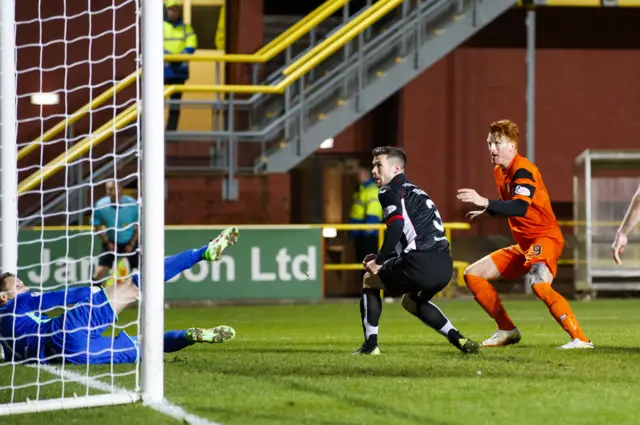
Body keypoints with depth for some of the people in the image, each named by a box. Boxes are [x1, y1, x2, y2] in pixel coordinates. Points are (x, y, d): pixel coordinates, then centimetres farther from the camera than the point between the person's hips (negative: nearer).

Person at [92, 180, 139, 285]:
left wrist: (132, 244, -11)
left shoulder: (132, 204, -22)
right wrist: (107, 243, -10)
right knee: (100, 271, -13)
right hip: (111, 243, 0)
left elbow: (139, 226, -7)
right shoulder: (100, 206, -20)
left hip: (130, 243, 0)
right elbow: (97, 227, -4)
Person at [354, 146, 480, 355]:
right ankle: (458, 339, 18)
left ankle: (370, 344, 11)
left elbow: (397, 226, -15)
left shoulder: (389, 191, 2)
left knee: (370, 281, 17)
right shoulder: (414, 191, 29)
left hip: (420, 264, -8)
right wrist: (383, 258, 26)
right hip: (444, 265, 8)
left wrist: (378, 261, -6)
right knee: (411, 302, 33)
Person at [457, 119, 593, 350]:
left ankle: (580, 339, -35)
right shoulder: (500, 171, 10)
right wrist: (486, 212, 21)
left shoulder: (523, 171, -18)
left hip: (545, 238, -10)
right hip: (523, 243, 10)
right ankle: (507, 330, 15)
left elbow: (520, 208, -35)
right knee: (473, 275, 9)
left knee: (539, 283, -37)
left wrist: (484, 202, -41)